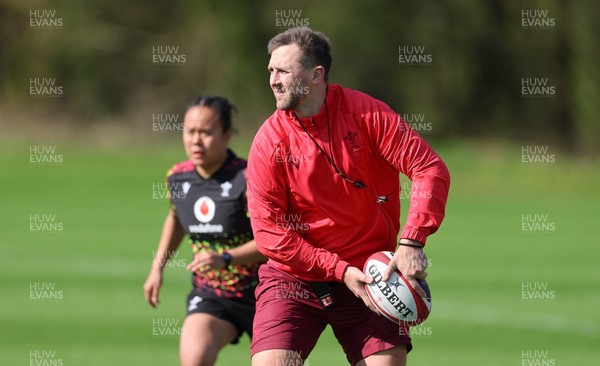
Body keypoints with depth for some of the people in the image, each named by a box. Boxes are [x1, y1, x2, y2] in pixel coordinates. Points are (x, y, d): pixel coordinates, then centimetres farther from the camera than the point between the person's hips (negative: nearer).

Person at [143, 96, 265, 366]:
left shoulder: (247, 179, -20)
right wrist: (157, 267, 17)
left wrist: (225, 258, -35)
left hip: (258, 292, -3)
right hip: (209, 294, 3)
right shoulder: (177, 178, -1)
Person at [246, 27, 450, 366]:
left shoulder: (366, 113, -7)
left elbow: (430, 170, -10)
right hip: (293, 278, 0)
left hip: (367, 277, 1)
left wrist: (411, 242, -22)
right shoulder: (269, 141, -7)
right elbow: (269, 232, -9)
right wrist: (340, 271, -16)